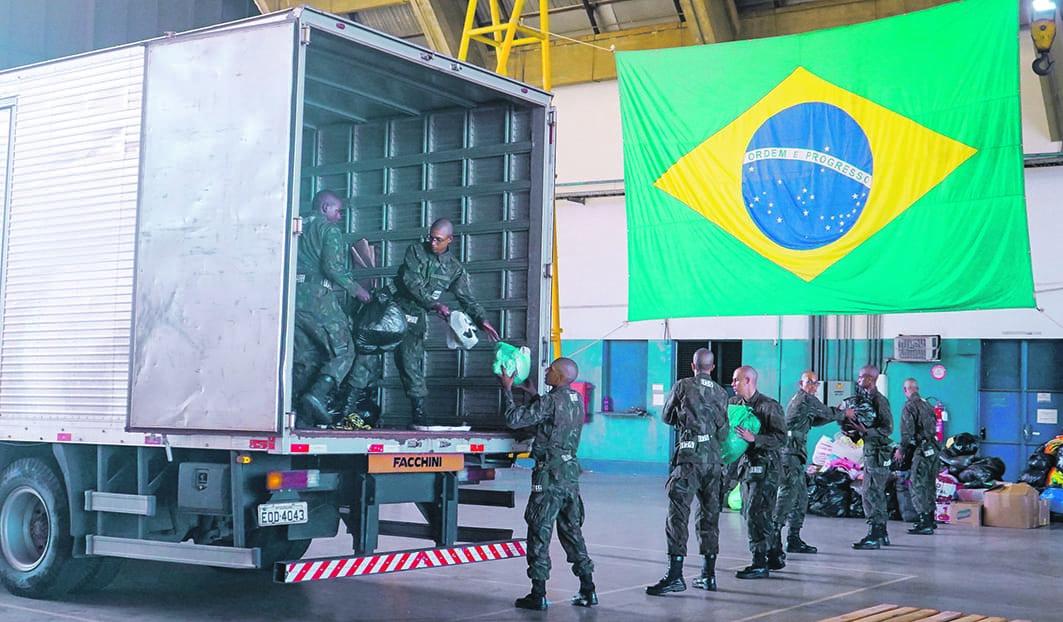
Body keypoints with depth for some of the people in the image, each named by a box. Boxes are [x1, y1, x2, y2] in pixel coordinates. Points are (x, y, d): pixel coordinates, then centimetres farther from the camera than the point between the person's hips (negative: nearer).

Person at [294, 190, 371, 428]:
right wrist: (355, 289, -2)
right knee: (343, 351, 2)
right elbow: (332, 266, -13)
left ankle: (302, 419, 5)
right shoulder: (329, 229, -1)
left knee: (304, 358, 10)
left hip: (293, 298, 7)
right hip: (317, 298, -7)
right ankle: (317, 395, -19)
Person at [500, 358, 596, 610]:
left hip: (549, 475, -8)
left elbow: (513, 419, -15)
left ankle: (538, 594, 1)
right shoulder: (577, 400, 9)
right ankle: (587, 589, 15)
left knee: (540, 532, -1)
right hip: (571, 472, 8)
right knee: (571, 530, 14)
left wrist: (507, 388, -5)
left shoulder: (550, 402, -16)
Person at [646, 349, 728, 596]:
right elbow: (723, 431, 11)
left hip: (689, 457, -5)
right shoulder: (721, 393, 10)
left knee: (678, 513, -8)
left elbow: (666, 416, 13)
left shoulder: (683, 386, 1)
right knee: (709, 514, 12)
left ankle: (675, 575, -15)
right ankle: (709, 575, 17)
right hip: (713, 459, 5)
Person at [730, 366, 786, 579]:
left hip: (766, 465, -8)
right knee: (756, 513, 13)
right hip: (747, 463, 8)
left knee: (755, 512, -12)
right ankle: (774, 557, 26)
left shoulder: (770, 406, -12)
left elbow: (781, 437, -17)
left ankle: (760, 564, -8)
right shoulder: (734, 403, 7)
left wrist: (753, 438, -26)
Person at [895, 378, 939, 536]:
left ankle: (925, 524, -12)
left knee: (918, 487, -7)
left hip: (921, 450, -9)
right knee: (929, 485, 18)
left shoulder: (909, 407, -10)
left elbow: (907, 431, -15)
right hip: (933, 448, 9)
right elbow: (934, 426, 16)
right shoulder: (926, 404, 15)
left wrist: (901, 450, -4)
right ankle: (930, 519, 28)